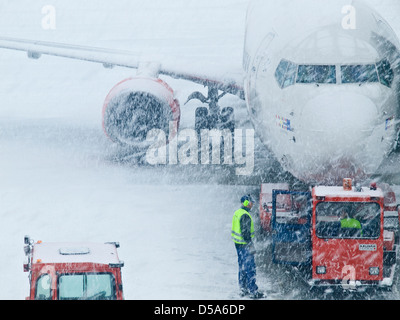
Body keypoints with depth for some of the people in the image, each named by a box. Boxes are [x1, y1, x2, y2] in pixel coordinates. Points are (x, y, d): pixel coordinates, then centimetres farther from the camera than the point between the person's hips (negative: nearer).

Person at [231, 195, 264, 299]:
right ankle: (253, 291, -4)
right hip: (244, 245, -10)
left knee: (242, 267, 16)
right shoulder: (245, 216, -20)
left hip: (238, 244, 10)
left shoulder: (237, 213, 11)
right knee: (250, 268, -6)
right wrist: (251, 245, -20)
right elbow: (245, 233, -24)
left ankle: (243, 289, 23)